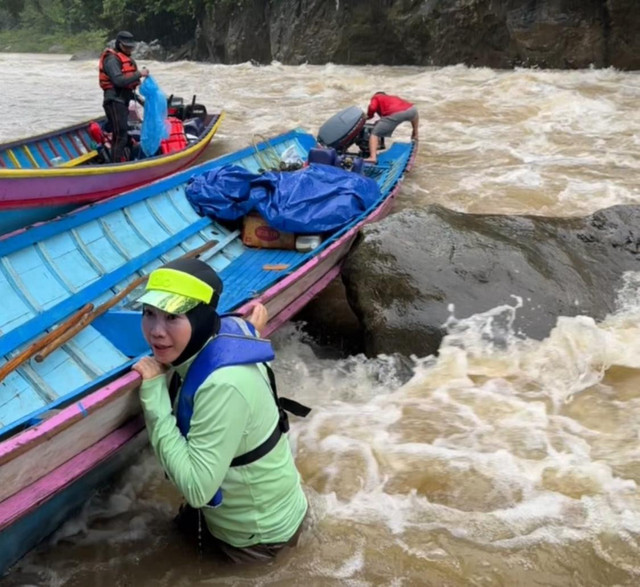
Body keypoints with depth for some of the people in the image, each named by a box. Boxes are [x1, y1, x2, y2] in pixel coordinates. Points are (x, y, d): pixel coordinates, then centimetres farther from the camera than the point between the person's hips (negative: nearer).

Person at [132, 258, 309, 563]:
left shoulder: (224, 385, -38)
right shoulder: (218, 336, -14)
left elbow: (196, 489, -35)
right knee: (186, 522, 33)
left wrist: (154, 392, -33)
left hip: (258, 534, -7)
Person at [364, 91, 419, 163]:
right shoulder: (394, 97, 42)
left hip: (395, 114, -5)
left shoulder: (376, 97, 27)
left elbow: (372, 108, 5)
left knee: (374, 133, 3)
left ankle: (373, 157, -17)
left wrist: (369, 116, 24)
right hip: (411, 109, 6)